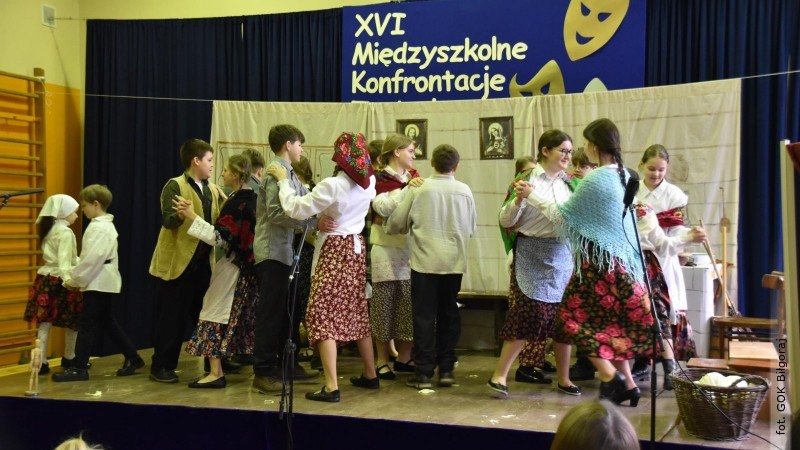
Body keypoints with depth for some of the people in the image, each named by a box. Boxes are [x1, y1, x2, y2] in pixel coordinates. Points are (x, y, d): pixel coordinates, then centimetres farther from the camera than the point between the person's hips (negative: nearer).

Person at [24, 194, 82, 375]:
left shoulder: (50, 229, 13)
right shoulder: (65, 232, -14)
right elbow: (64, 261, -23)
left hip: (46, 279, 8)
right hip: (59, 281, -8)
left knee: (44, 323, 4)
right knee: (73, 322, 9)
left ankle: (41, 362, 2)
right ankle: (69, 359, 21)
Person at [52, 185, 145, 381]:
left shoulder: (99, 227, -16)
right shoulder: (105, 225, 16)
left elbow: (92, 258, -22)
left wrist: (73, 278, -14)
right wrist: (75, 276, 14)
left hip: (98, 283, -10)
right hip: (104, 282, 10)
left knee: (87, 324, -7)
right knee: (107, 322, 14)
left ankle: (79, 368, -4)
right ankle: (133, 358, 19)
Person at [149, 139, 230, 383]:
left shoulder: (212, 189, 13)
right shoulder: (175, 186, -7)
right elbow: (168, 221, -18)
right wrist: (181, 213, -39)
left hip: (204, 261, 6)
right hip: (177, 262, -6)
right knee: (172, 316, 0)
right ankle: (161, 366, 10)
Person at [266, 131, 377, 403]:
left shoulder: (333, 185, -21)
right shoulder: (369, 182, 1)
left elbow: (295, 209, -19)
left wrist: (283, 181, -8)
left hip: (334, 250, -7)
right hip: (357, 248, 7)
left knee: (323, 314, -5)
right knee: (357, 312, 17)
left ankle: (331, 387, -11)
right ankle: (370, 375, 28)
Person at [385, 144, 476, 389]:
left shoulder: (419, 189, -8)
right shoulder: (465, 191, -1)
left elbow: (395, 224, -2)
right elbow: (471, 229, 10)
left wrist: (416, 228, 19)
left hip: (425, 261, -2)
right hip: (454, 261, 2)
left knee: (424, 317, 4)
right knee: (449, 315, 13)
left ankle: (423, 373, 5)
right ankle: (446, 369, 16)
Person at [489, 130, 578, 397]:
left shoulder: (568, 183, 10)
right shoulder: (528, 180, -6)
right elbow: (506, 222, -8)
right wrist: (518, 200, -25)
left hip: (563, 255, 6)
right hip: (532, 256, -5)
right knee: (529, 315, -8)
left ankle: (564, 379, 19)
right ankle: (499, 375, 3)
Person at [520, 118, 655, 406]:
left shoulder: (594, 180, -17)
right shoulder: (624, 176, 7)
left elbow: (563, 215, -9)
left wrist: (532, 196, 0)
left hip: (598, 259, -8)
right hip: (622, 259, 8)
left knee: (577, 319, 3)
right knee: (612, 323, 16)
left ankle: (610, 376, -4)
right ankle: (628, 385, 18)